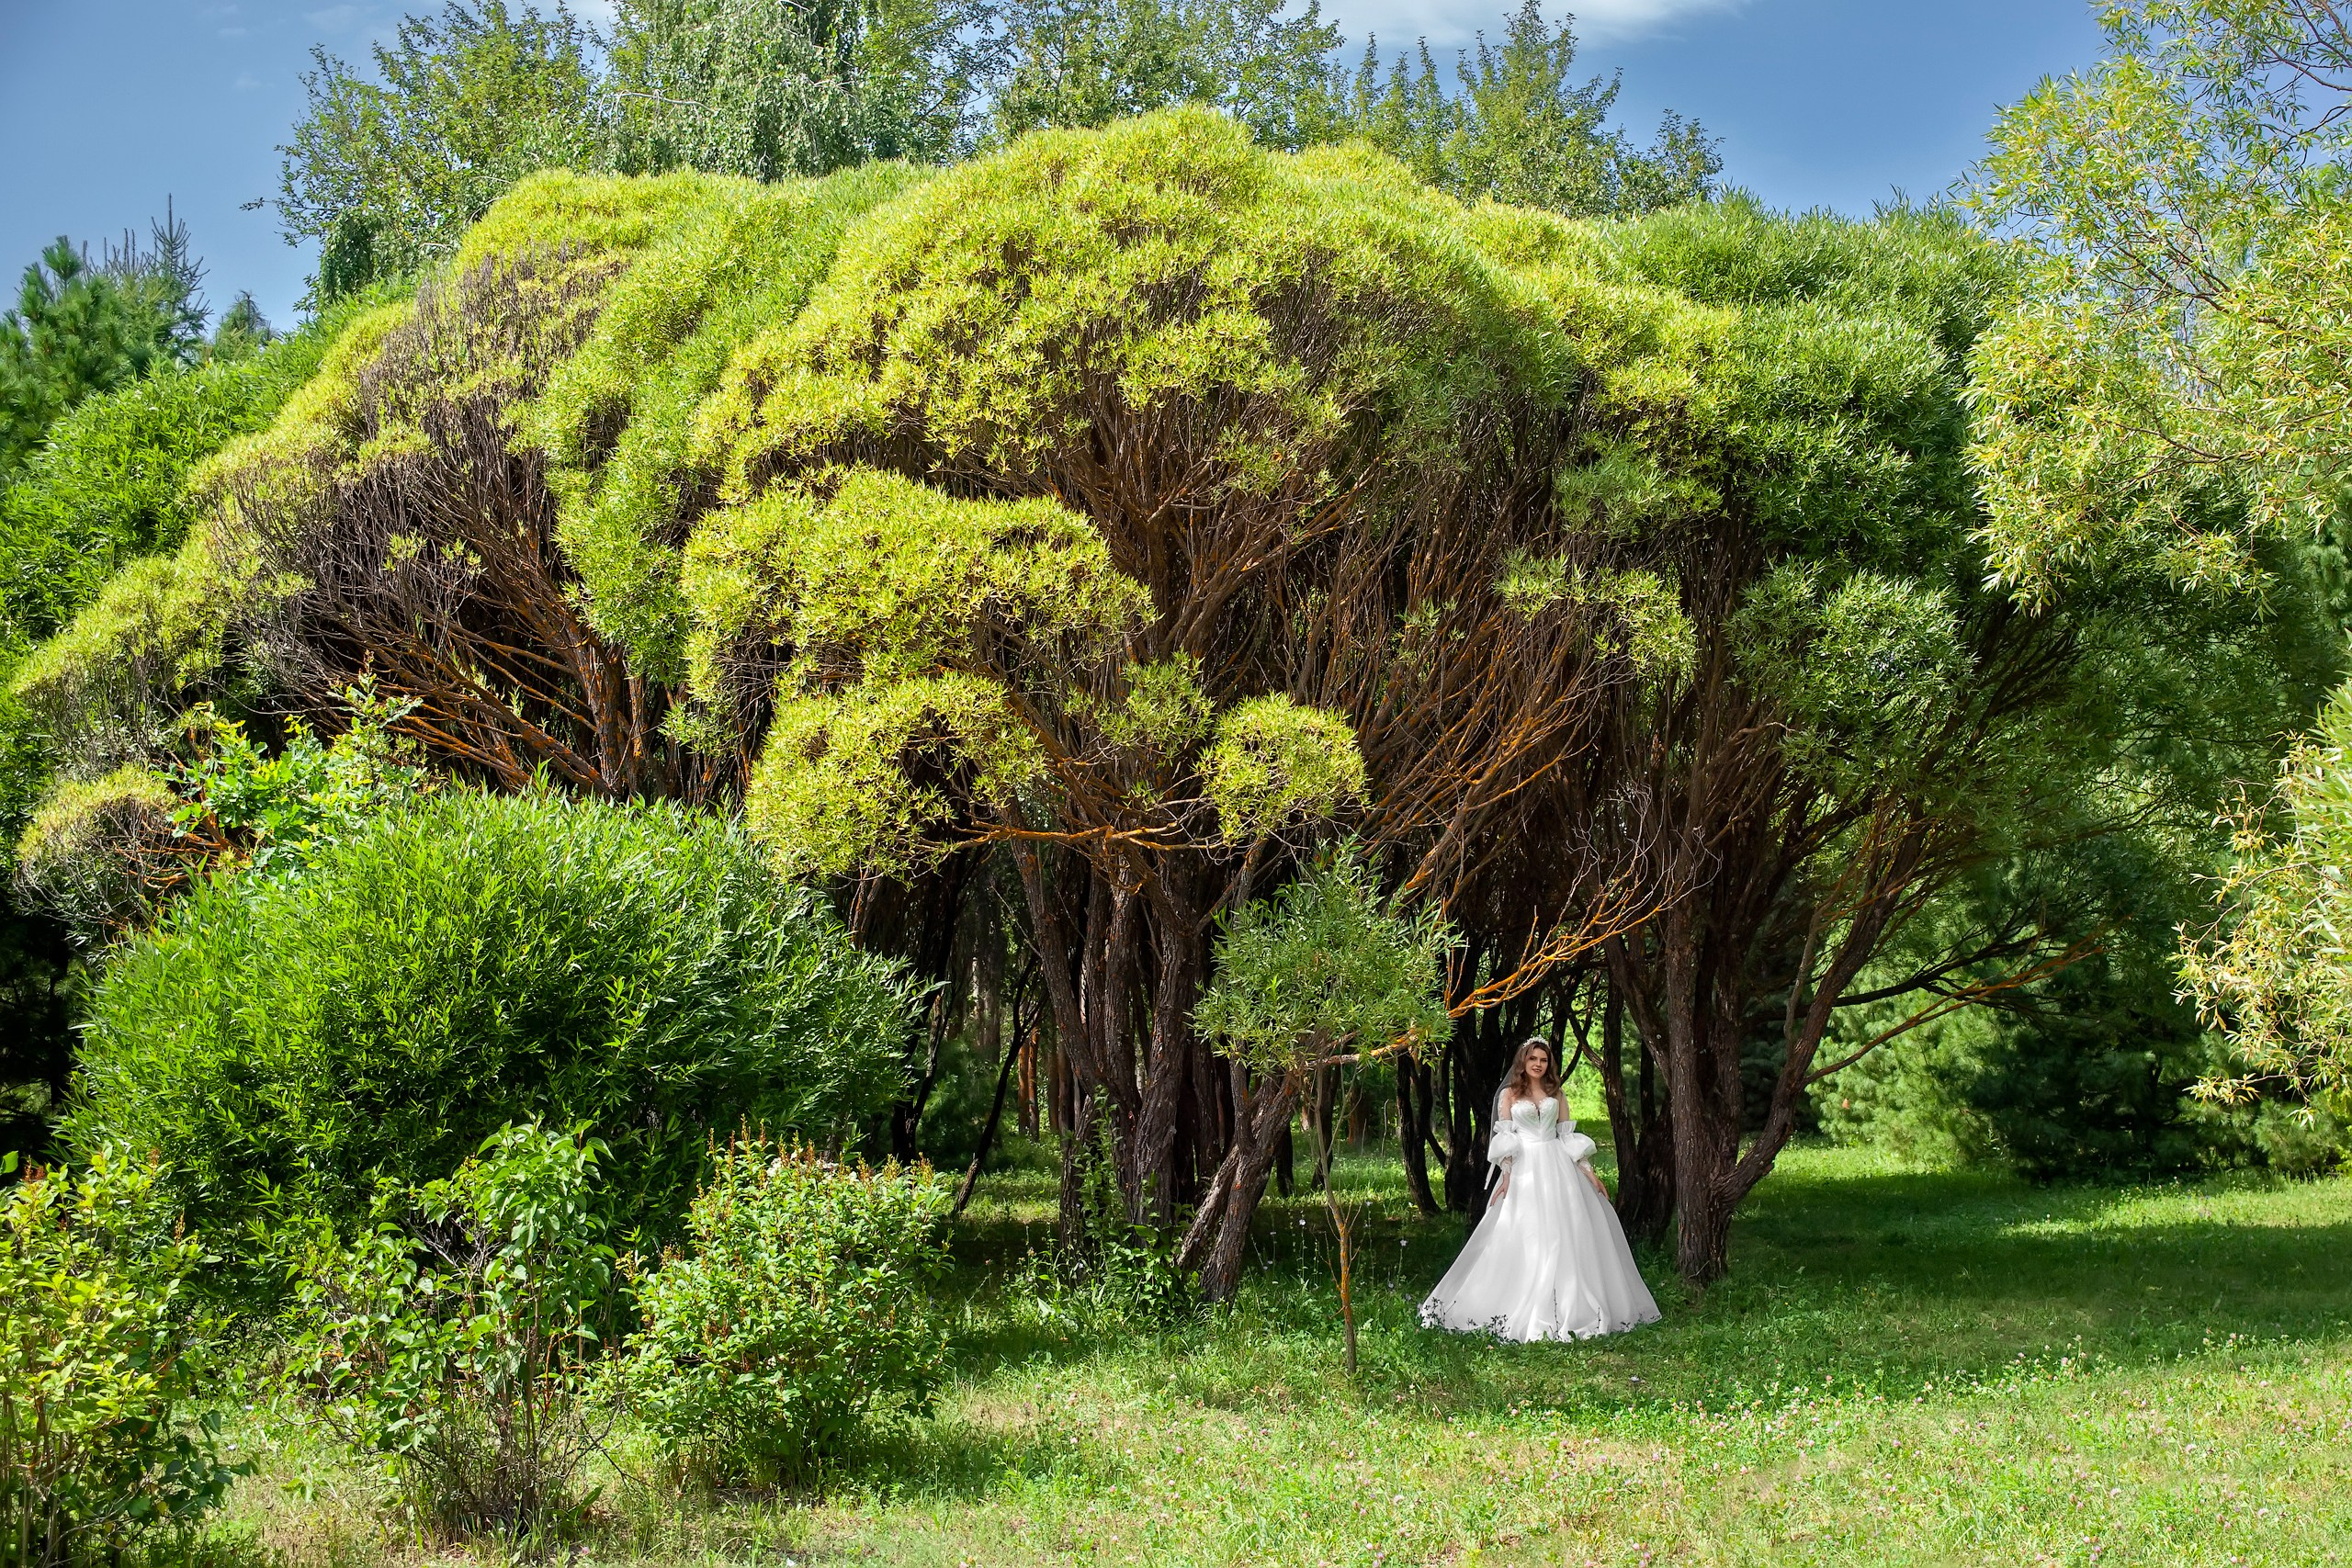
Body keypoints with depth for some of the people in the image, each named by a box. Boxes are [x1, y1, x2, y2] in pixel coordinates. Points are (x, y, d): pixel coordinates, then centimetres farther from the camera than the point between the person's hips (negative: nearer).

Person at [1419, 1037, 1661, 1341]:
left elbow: (1568, 1136, 12)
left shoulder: (1556, 1094, 12)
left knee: (1567, 1238, -1)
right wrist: (1506, 1176, -10)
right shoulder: (1509, 1095, 6)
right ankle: (1525, 1312, 0)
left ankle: (1571, 1308, 6)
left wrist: (1589, 1172, 6)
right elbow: (1504, 1138, 1)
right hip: (1525, 1170, -2)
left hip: (1558, 1168, 2)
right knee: (1524, 1243, -3)